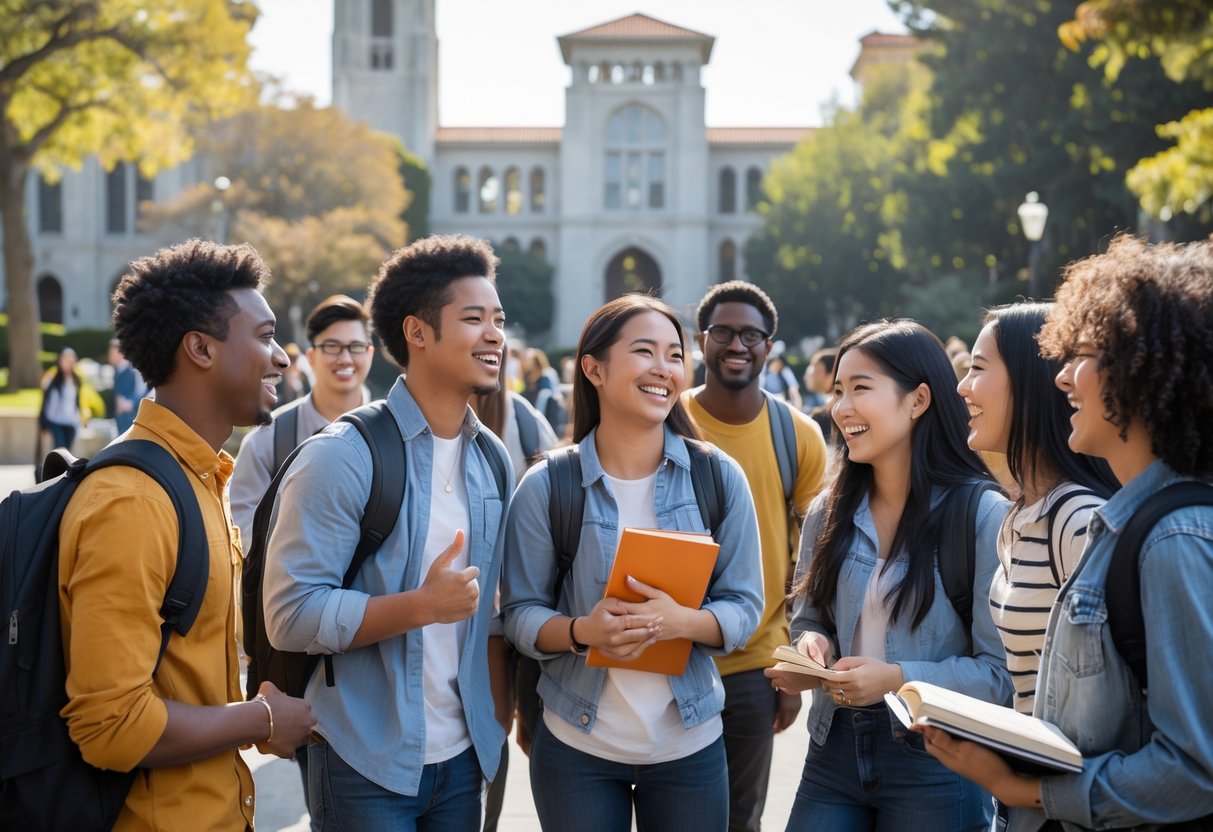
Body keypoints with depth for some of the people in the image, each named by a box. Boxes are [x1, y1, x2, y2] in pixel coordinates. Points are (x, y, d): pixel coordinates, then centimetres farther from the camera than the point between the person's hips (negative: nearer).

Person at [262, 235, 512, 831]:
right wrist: (421, 606, -25)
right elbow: (291, 615, -19)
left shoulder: (492, 459, 6)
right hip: (367, 764, -6)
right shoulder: (342, 457, -14)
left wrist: (503, 712, 10)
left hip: (463, 754, 6)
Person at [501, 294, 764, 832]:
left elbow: (744, 607, -3)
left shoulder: (718, 478, -3)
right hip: (575, 748, -1)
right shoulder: (545, 487, -6)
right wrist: (581, 630, -24)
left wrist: (680, 621, -23)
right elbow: (521, 613, -4)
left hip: (690, 746, 1)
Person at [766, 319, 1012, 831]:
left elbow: (1003, 671, -12)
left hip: (935, 764, -4)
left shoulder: (983, 515, -11)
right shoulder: (828, 512, 6)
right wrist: (811, 646, -7)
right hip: (834, 751, 5)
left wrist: (900, 679, -23)